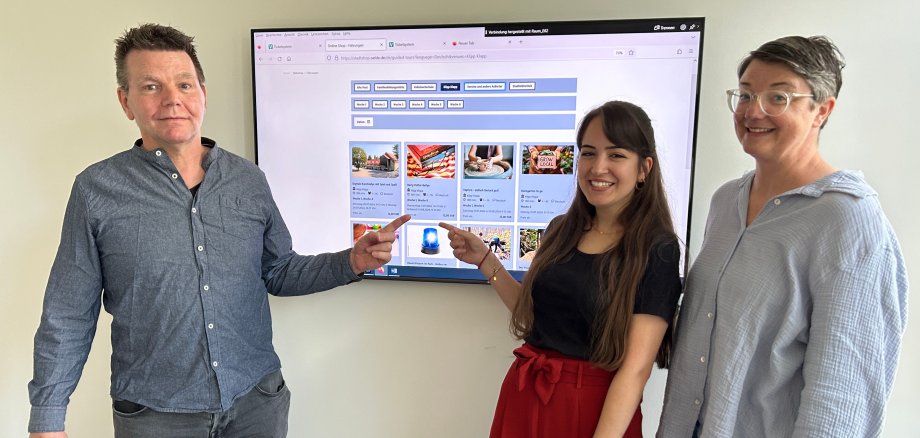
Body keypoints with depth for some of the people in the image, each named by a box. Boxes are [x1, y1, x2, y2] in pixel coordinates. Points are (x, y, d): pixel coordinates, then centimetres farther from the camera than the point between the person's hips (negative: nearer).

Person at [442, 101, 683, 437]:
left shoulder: (656, 249, -15)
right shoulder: (561, 229, 0)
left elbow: (635, 368, -18)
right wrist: (485, 261, 1)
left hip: (595, 409, -5)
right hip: (525, 398, 5)